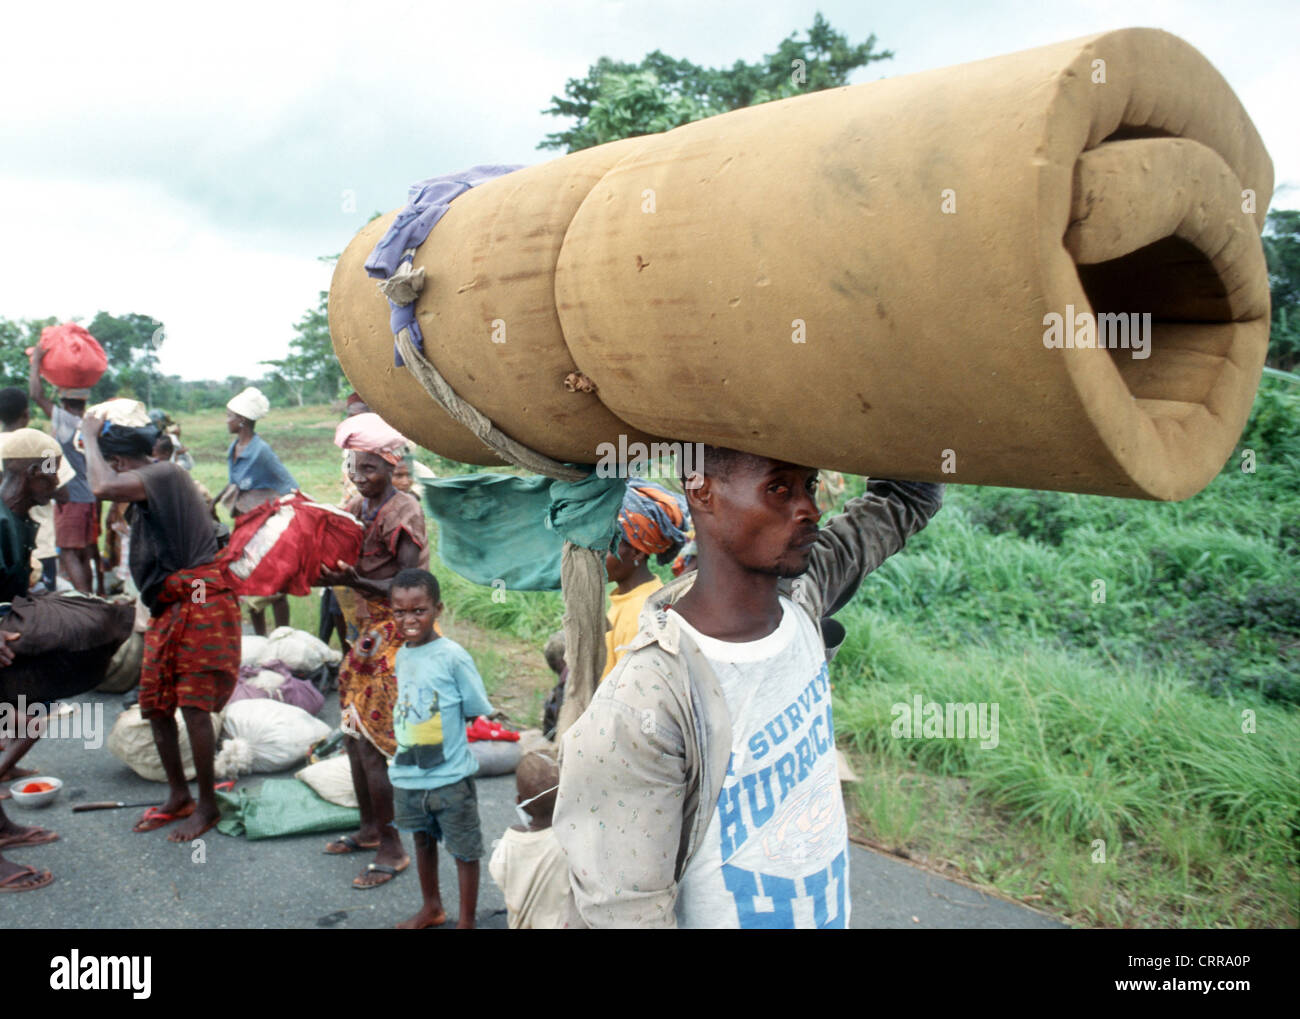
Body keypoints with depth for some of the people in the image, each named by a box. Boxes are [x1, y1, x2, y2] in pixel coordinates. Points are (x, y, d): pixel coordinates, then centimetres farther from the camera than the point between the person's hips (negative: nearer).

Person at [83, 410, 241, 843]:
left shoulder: (165, 474, -13)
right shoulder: (148, 490, 18)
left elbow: (102, 487, -29)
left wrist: (90, 436, -15)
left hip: (198, 603, -10)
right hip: (169, 608, 10)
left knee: (193, 706, -5)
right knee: (156, 705, 12)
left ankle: (207, 806, 8)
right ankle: (178, 796, 27)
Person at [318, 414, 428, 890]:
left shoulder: (405, 513, -15)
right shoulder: (356, 508, 9)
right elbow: (354, 568, 12)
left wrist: (352, 581, -29)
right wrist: (330, 573, -8)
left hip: (396, 637, -8)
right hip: (366, 633, 8)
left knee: (372, 741, -6)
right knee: (353, 731, 15)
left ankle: (392, 849, 7)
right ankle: (369, 827, 32)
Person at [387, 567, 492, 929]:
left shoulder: (452, 656, -17)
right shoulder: (402, 655, 2)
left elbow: (476, 711, -12)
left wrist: (442, 737, -12)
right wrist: (402, 730, 0)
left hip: (451, 777, -6)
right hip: (408, 774, 6)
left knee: (464, 849, 8)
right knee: (422, 839, 24)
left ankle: (467, 922, 25)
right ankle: (431, 908, 44)